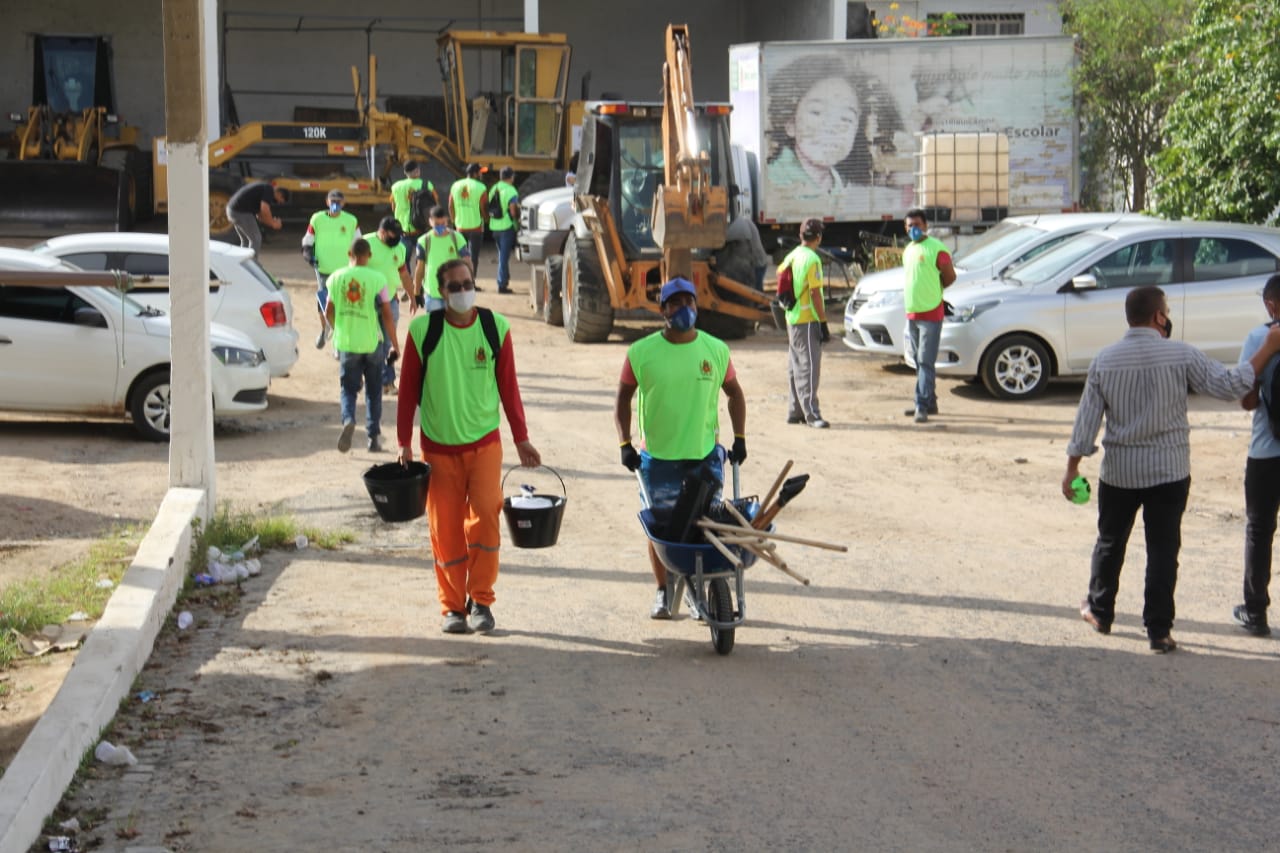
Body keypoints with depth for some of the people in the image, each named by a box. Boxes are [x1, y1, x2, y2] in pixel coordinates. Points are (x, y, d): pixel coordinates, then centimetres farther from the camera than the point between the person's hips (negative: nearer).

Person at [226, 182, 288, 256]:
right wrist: (273, 223, -8)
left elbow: (259, 214, 24)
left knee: (246, 240, 19)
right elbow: (265, 210, -22)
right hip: (241, 212, -10)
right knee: (256, 239, -1)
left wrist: (272, 221, 11)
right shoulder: (269, 190, -8)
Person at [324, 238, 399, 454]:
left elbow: (329, 312, 6)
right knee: (373, 391, 13)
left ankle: (348, 419, -19)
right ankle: (374, 437, 15)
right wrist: (394, 344, 3)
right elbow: (387, 315, -8)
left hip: (346, 343, 1)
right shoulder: (377, 279, -8)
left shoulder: (337, 278, -1)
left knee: (348, 388, 10)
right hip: (372, 343, -1)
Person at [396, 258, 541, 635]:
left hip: (484, 444, 0)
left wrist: (522, 439, 8)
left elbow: (508, 387, 7)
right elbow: (408, 389, 2)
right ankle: (452, 606, 15)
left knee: (485, 516, -14)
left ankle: (481, 600, -1)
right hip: (438, 447, 0)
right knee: (445, 529, 2)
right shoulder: (422, 330, -4)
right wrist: (404, 444, -1)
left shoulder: (496, 327, 0)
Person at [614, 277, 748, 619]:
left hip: (706, 455, 1)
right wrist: (625, 444, -5)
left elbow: (734, 392, 13)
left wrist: (739, 438, 6)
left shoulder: (716, 350, 0)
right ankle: (663, 591, 23)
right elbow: (623, 398, 4)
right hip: (657, 458, -1)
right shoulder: (641, 352, -4)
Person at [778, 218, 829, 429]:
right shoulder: (812, 259, -15)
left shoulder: (791, 257, 10)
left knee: (796, 367, 13)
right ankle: (812, 415, -12)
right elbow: (815, 294, -17)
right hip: (808, 321, -8)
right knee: (809, 367, -9)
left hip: (792, 319, 8)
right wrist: (824, 324, -14)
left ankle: (795, 411, 18)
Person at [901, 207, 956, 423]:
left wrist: (933, 291, 4)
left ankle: (922, 406, -13)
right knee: (919, 362, 13)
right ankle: (929, 402, 20)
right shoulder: (908, 250, 14)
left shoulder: (936, 249, -11)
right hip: (912, 314, 8)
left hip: (930, 314, -8)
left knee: (926, 362, -10)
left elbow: (950, 277, -5)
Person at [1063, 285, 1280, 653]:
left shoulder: (1105, 360, -4)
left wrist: (1073, 467, 5)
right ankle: (1159, 630, 4)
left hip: (1118, 471, 2)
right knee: (1163, 550, 4)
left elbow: (1087, 418, -2)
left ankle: (1100, 611, 32)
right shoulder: (1181, 355, -12)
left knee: (1110, 542, 19)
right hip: (1169, 471, -2)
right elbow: (1229, 386, -10)